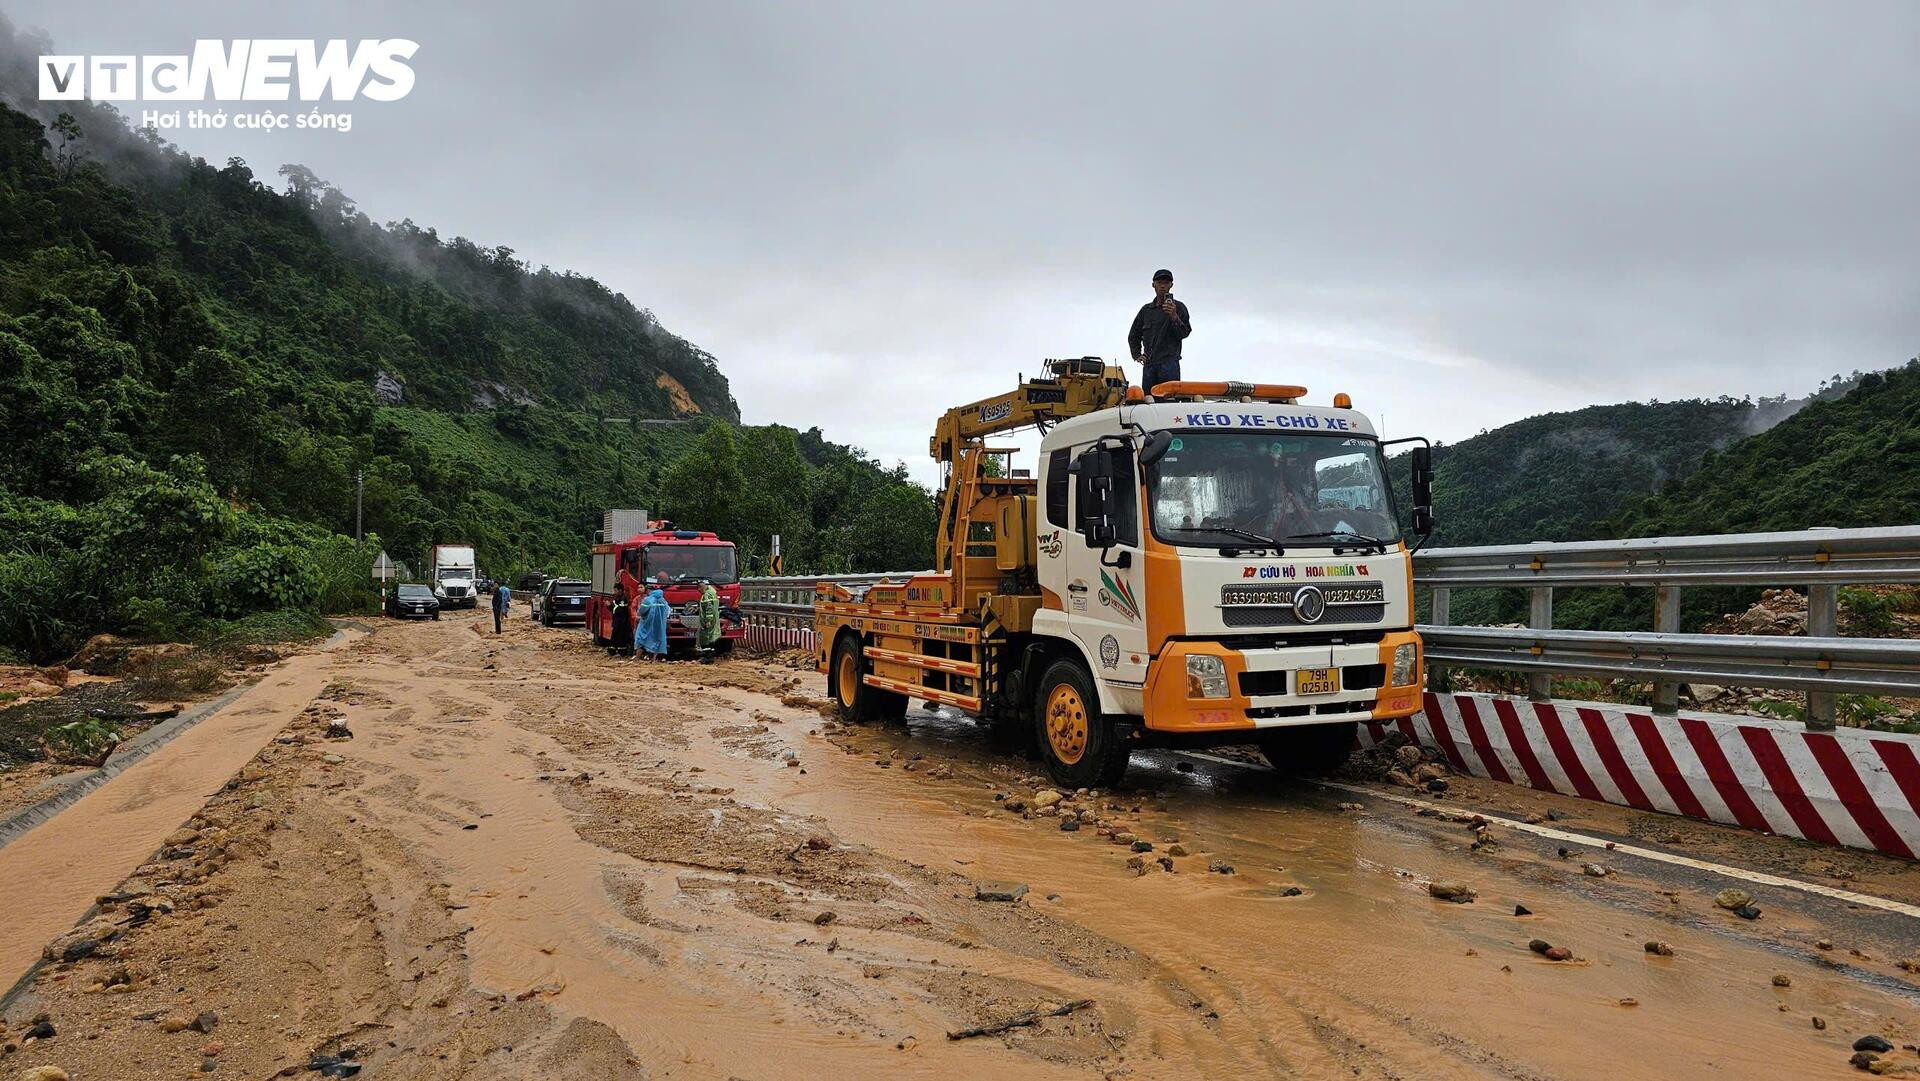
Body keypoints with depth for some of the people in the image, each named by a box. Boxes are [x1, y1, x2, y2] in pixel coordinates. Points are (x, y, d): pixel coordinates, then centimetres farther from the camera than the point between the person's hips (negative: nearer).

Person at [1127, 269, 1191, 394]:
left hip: (1169, 362, -5)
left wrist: (1174, 317, -20)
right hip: (1149, 364, 5)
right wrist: (1137, 355, 14)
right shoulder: (1146, 309, 20)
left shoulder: (1178, 307, 7)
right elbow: (1133, 335, 28)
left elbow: (1184, 333, -4)